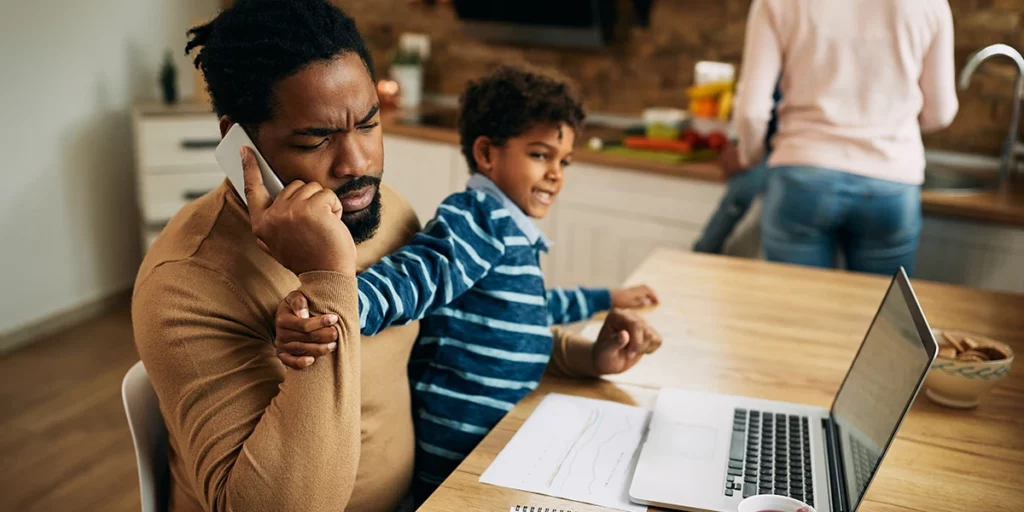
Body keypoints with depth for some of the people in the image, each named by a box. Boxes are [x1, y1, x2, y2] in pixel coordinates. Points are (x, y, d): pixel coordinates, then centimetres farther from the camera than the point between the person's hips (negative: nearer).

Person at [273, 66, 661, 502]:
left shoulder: (512, 233, 15)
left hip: (502, 442, 10)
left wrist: (605, 299, 42)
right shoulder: (481, 218, -16)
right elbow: (416, 276, -33)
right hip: (459, 454, -10)